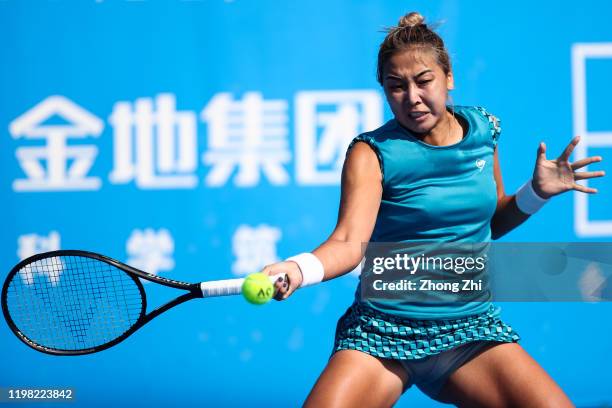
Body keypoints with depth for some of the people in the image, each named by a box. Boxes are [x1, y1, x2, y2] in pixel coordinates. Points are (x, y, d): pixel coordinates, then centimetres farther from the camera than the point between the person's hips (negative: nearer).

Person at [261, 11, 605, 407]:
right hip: (382, 333, -3)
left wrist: (536, 192, 2)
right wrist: (297, 269, -42)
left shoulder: (483, 130, 4)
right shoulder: (373, 152, -9)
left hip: (472, 330, 3)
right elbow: (350, 242, -23)